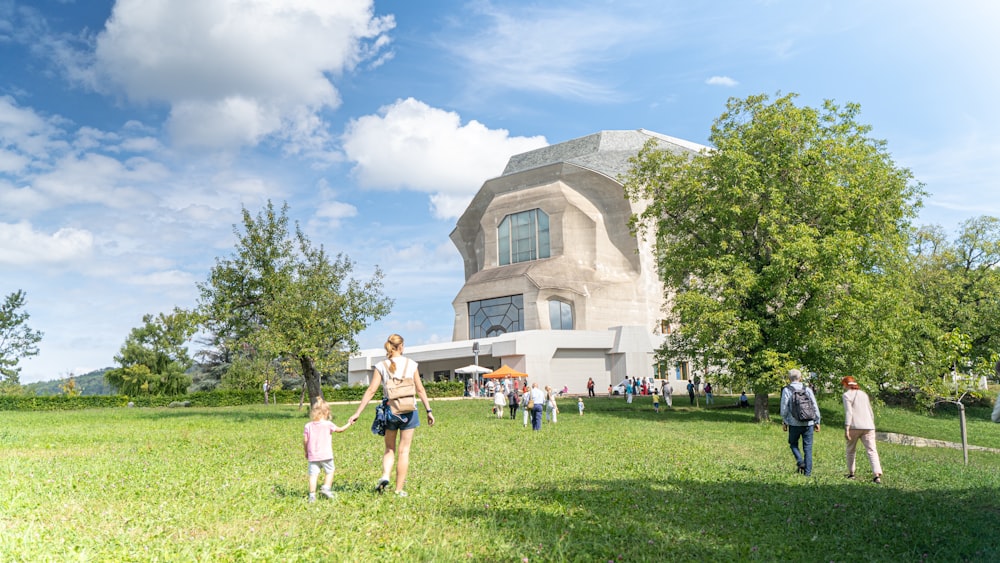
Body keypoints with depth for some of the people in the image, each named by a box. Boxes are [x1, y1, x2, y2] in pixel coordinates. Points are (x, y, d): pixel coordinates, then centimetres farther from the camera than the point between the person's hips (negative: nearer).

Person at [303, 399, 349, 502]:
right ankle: (326, 488, 1)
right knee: (330, 472, 15)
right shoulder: (328, 424, -5)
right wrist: (349, 424, 23)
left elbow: (305, 441, 0)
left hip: (313, 456, 2)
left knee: (313, 474, 3)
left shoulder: (308, 426, 1)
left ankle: (312, 495, -2)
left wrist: (306, 452, 15)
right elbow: (340, 429, 7)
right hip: (326, 455, -2)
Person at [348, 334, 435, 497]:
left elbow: (371, 390, -6)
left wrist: (357, 413, -3)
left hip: (390, 411, 1)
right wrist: (428, 410, 10)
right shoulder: (411, 364, 0)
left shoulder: (381, 366, -2)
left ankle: (384, 476, -7)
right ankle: (399, 489, 8)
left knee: (389, 449, 17)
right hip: (409, 412, -1)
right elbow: (420, 390, 2)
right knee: (404, 451, 7)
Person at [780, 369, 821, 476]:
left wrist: (784, 422, 4)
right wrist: (817, 422, 13)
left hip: (794, 423, -2)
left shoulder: (786, 390, -2)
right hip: (808, 423, 2)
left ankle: (800, 461, -5)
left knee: (793, 443, 17)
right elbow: (815, 407, 6)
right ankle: (807, 471, 6)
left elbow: (784, 408, -5)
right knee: (808, 447, 7)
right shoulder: (808, 390, 7)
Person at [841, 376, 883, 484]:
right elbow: (871, 413, 24)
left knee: (850, 450, 15)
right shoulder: (864, 394, 19)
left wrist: (846, 429, -14)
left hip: (854, 426, -4)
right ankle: (877, 475, -21)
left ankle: (851, 473, 21)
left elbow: (848, 412, -11)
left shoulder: (847, 395, 0)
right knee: (871, 451, -5)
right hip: (868, 426, 4)